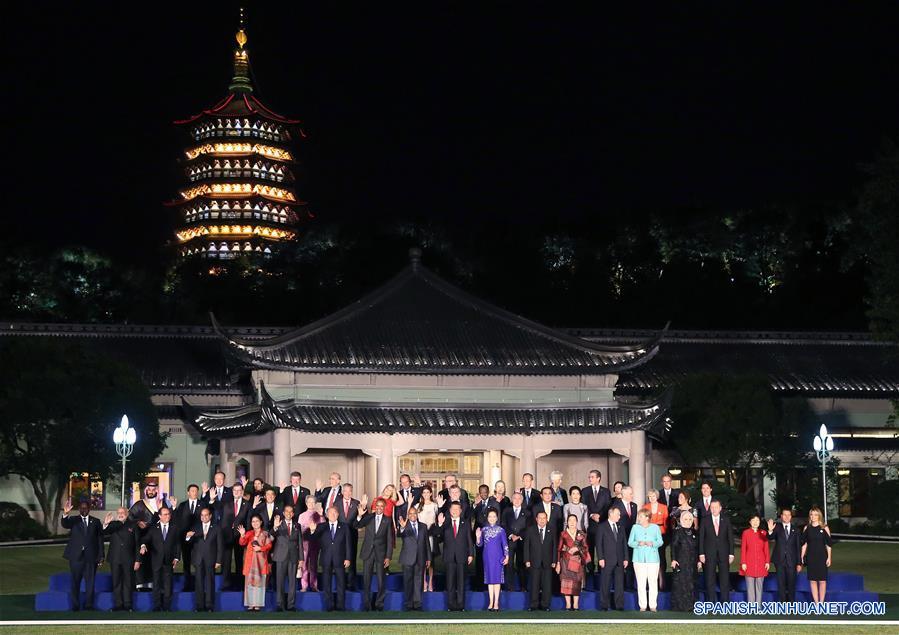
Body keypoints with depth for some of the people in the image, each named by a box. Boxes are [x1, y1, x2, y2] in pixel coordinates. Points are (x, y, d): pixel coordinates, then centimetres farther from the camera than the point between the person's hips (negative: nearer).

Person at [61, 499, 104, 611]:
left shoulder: (95, 522, 9)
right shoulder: (73, 520, 6)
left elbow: (100, 539, 8)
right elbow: (64, 524, -16)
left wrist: (101, 556, 1)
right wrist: (65, 514, -37)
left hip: (91, 557, 0)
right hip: (76, 556, 0)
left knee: (90, 582, 1)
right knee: (75, 583, 2)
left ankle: (89, 606, 8)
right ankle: (75, 606, 7)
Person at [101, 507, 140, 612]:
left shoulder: (132, 526, 6)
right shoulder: (112, 525, 8)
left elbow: (137, 544, 4)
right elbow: (102, 534, -8)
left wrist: (138, 560, -2)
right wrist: (105, 525, -29)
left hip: (128, 559, -1)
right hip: (115, 559, 1)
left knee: (128, 582, 3)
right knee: (116, 583, 4)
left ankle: (127, 605, 7)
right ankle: (118, 605, 8)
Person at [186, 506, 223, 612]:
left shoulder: (216, 528, 5)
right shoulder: (196, 528, 11)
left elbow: (220, 546, 3)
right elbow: (190, 543, 4)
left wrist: (218, 561, -4)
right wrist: (188, 537, -19)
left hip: (210, 560, -2)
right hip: (198, 560, 2)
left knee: (210, 583, 0)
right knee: (199, 583, 0)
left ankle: (209, 606, 4)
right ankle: (200, 606, 3)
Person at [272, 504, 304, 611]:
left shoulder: (297, 526, 12)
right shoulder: (279, 524, 3)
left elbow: (300, 542, 12)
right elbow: (272, 537, -15)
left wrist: (301, 559, 6)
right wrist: (275, 527, -36)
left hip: (293, 557, 2)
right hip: (281, 556, -2)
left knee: (292, 581, 2)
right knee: (280, 581, -1)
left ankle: (291, 605, 7)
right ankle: (280, 605, 3)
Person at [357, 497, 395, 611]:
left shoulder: (388, 520, 2)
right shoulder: (368, 517, 5)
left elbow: (389, 540, 1)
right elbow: (357, 525, -12)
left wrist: (388, 557, -4)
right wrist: (360, 515, -31)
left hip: (381, 553, -1)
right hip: (368, 552, 1)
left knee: (381, 581, 0)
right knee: (366, 580, 2)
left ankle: (379, 605, 10)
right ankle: (366, 605, 10)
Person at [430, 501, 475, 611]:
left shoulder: (465, 524, 10)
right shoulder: (445, 523, 7)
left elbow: (469, 540, 10)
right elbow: (434, 533, -4)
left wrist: (471, 554, 2)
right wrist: (439, 524, -22)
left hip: (461, 557, 0)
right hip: (449, 557, 0)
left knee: (461, 581, 1)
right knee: (450, 582, 0)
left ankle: (460, 605, 4)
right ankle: (451, 605, 4)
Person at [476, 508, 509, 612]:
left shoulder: (501, 530, -1)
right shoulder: (484, 529, 4)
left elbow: (505, 544, 0)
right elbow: (480, 544, 5)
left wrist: (506, 556, -8)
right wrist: (478, 537, -14)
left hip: (498, 557, -2)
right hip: (487, 557, 2)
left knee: (497, 579, -1)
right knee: (490, 579, 6)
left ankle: (496, 602, 1)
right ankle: (491, 601, 10)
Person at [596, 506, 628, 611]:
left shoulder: (620, 527, 14)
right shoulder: (602, 527, -1)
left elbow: (624, 543, 14)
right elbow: (599, 543, -5)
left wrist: (626, 558, 7)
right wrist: (600, 558, -12)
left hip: (619, 561, 4)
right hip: (607, 560, -4)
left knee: (619, 584, 2)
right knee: (605, 584, 1)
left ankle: (619, 606, 5)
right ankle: (604, 606, 7)